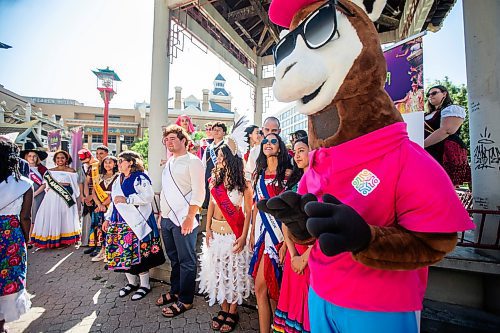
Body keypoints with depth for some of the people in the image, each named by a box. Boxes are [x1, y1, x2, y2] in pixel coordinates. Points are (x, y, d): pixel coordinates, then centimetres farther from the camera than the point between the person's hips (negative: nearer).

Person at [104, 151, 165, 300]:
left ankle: (145, 285, 14)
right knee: (123, 253, 11)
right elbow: (113, 201, 24)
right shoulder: (118, 180, 17)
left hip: (136, 223, -8)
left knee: (138, 253, -3)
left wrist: (126, 200, -22)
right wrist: (108, 218, 21)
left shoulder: (140, 177, -10)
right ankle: (131, 282, 29)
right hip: (119, 223, 8)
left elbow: (148, 196, -24)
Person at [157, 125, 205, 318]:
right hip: (167, 218, 8)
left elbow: (198, 191, -14)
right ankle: (175, 291, 36)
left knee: (186, 260, 4)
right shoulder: (169, 163, 16)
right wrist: (161, 214, 17)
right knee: (173, 258, 19)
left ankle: (185, 300, 19)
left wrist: (190, 217, -18)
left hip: (184, 219, -7)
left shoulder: (192, 161, -7)